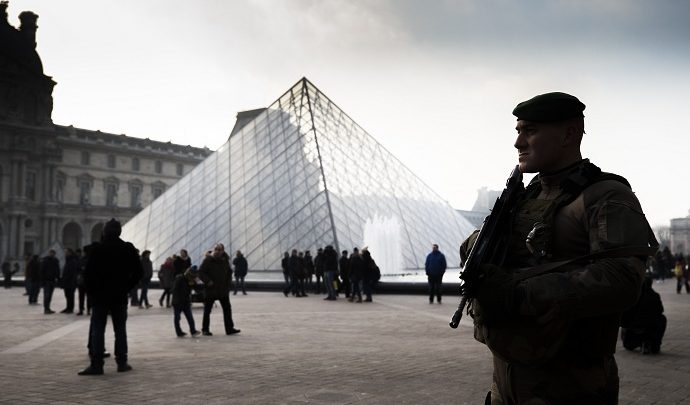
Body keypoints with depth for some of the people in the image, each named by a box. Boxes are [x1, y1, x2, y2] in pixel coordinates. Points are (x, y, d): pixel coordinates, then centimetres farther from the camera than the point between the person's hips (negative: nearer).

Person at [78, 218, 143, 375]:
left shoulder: (96, 249, -8)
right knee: (120, 330, 9)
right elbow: (138, 272, 2)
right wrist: (127, 287, 10)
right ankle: (122, 363, 11)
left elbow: (88, 273, -10)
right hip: (120, 296, 2)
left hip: (99, 296, -2)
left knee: (97, 330, 1)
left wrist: (91, 291, 3)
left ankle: (96, 365, -3)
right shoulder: (128, 249, 0)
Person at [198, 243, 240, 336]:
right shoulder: (208, 260, -9)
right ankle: (205, 329, 15)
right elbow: (200, 272, -11)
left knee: (227, 309, 4)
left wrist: (228, 282, 6)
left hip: (223, 290, 4)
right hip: (210, 290, -4)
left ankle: (229, 328, 10)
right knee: (207, 310, 5)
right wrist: (208, 281, -21)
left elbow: (229, 273, 18)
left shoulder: (225, 260, 6)